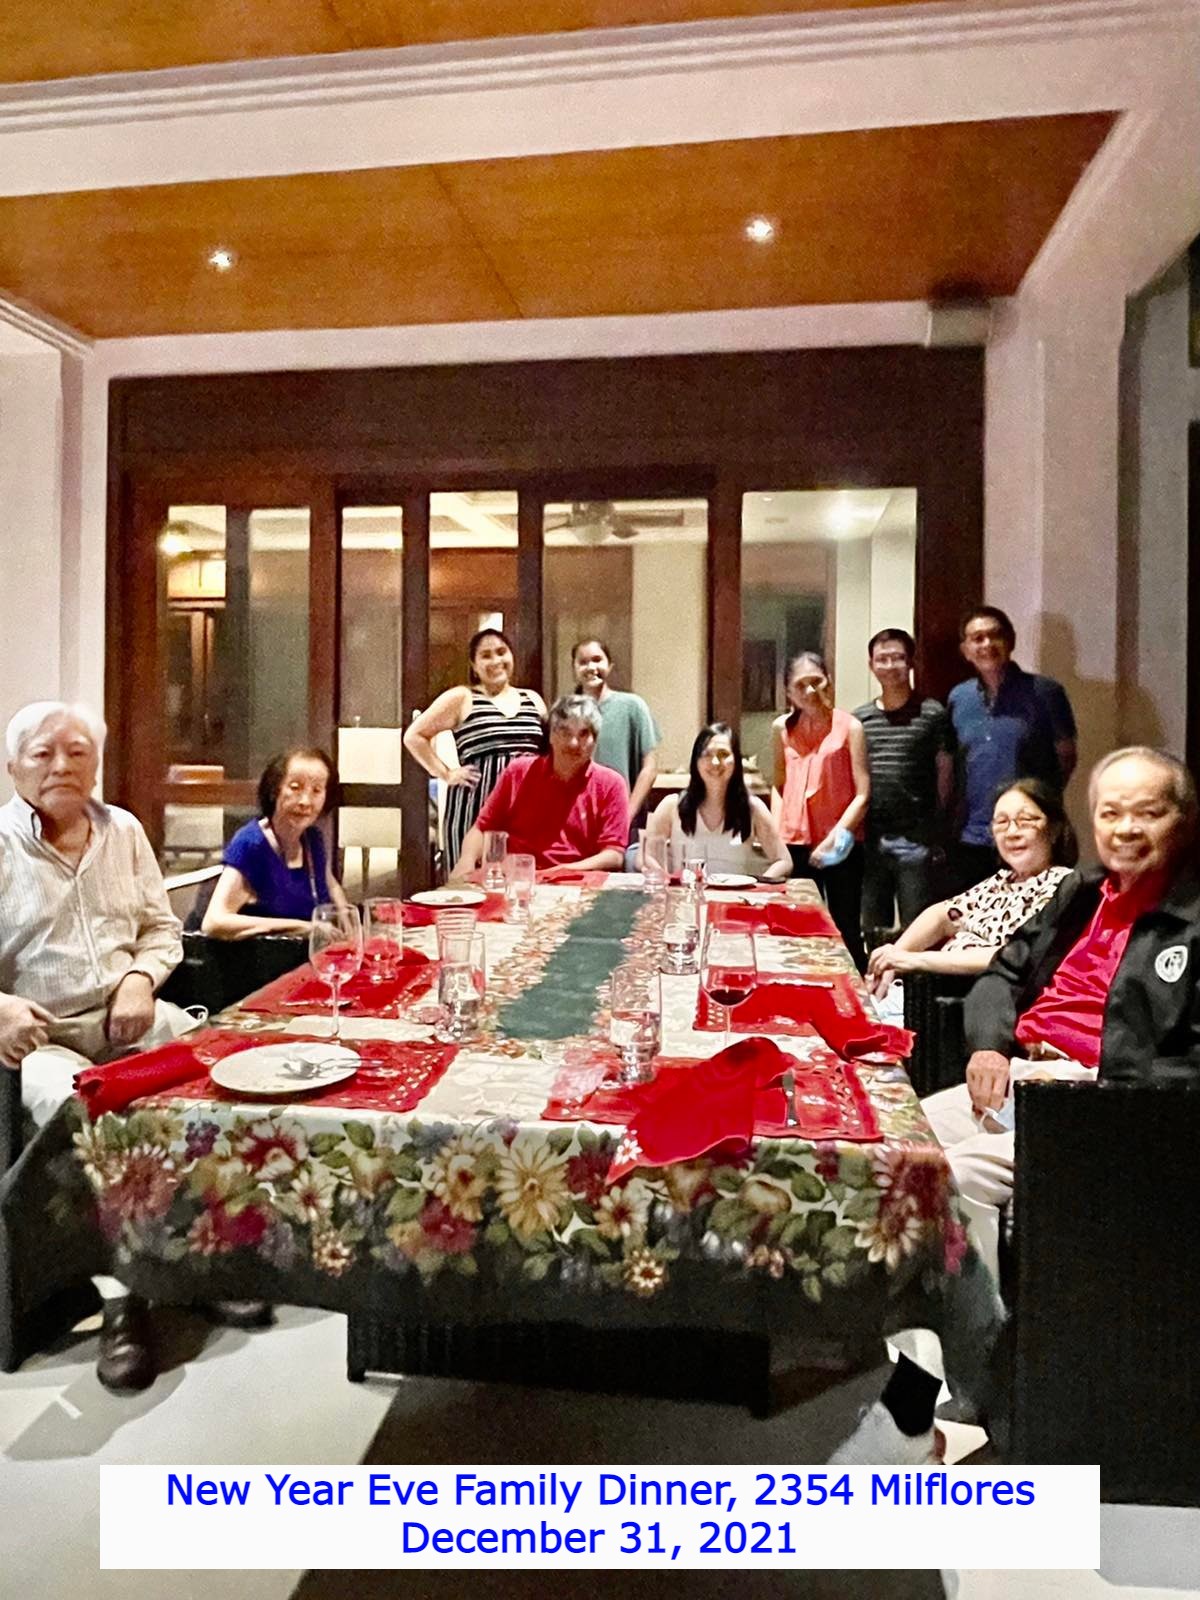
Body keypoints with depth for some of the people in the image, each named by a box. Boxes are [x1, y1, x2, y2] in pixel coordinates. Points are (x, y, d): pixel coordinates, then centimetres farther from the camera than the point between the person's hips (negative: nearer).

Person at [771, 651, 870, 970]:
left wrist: (836, 835, -15)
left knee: (845, 932, 4)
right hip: (795, 844, 3)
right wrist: (776, 832, 5)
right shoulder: (782, 728, 7)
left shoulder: (848, 726, -3)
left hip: (840, 846, -3)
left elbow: (862, 794, -7)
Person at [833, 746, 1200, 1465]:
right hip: (1016, 1076, 7)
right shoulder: (1082, 893, 17)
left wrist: (1088, 1100, -20)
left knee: (960, 1174, -29)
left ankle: (908, 1420, -19)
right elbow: (1004, 975, 20)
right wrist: (990, 1044, 0)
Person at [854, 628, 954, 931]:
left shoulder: (933, 714, -1)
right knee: (873, 931, 14)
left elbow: (945, 775, 0)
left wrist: (938, 835, -3)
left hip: (916, 840, -4)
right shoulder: (859, 718, 9)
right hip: (870, 840, 4)